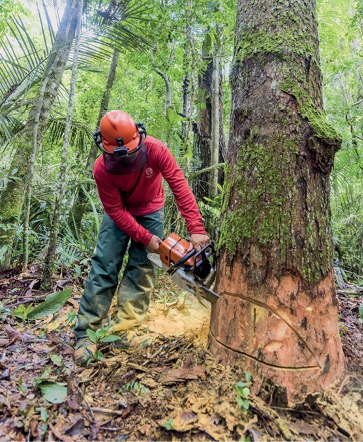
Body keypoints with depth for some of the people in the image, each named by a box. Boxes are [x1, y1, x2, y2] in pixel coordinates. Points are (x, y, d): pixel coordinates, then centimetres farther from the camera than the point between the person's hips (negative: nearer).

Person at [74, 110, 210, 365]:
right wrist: (145, 238, -26)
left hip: (151, 211, 1)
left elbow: (180, 185, -31)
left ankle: (125, 329, 3)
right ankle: (84, 333, 1)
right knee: (104, 265, -9)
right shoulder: (102, 169, -27)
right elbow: (115, 211, -22)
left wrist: (196, 229, -37)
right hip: (119, 212, 0)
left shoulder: (156, 150, -29)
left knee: (142, 267, -6)